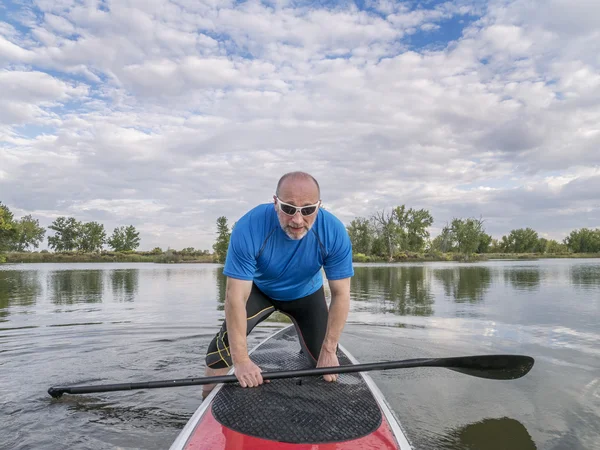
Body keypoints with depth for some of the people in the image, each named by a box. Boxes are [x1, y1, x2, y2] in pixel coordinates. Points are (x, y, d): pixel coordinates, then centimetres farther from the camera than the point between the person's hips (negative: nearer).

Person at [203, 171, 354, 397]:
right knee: (227, 340, -20)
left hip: (306, 292, 2)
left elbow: (341, 294, -24)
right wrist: (241, 360, -36)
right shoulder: (249, 228, -37)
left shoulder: (334, 233, -32)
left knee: (324, 361, 0)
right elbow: (236, 296, -35)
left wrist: (329, 350, -23)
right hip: (258, 288, -1)